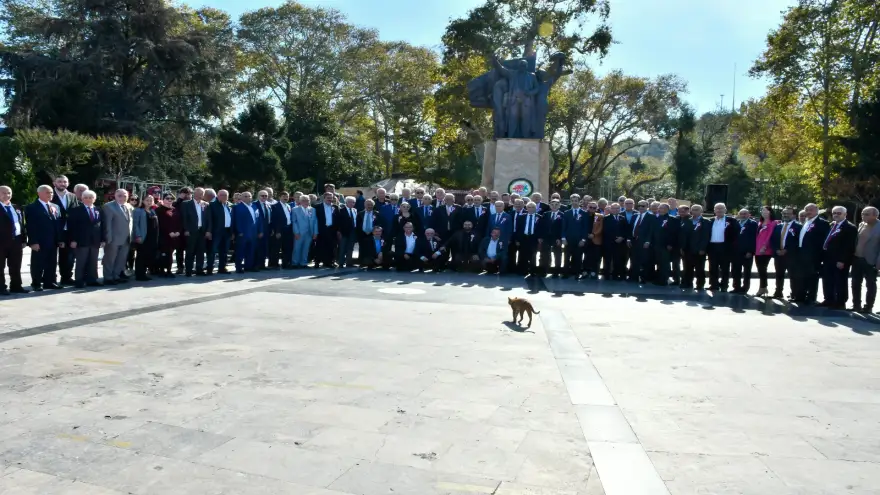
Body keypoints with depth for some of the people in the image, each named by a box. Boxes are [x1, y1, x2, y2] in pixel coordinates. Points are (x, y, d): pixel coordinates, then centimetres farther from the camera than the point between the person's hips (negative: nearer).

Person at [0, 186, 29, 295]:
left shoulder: (16, 208, 15)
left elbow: (22, 224, 14)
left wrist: (24, 240, 7)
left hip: (16, 241, 5)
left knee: (16, 266, 11)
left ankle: (16, 286, 19)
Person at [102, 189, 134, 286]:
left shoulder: (130, 207, 12)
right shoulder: (109, 206, -7)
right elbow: (107, 224, -11)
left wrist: (131, 236, 5)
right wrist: (108, 238, -16)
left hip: (126, 239, 7)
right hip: (114, 239, -6)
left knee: (121, 260, 14)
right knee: (110, 260, 4)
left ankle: (116, 276, 24)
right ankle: (108, 278, 11)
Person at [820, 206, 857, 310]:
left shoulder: (850, 228, -11)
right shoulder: (831, 225, 15)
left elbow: (849, 246, -17)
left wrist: (842, 261, -21)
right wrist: (823, 256, 10)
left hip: (840, 261, -8)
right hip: (828, 259, 8)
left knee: (840, 283, 2)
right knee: (828, 281, 14)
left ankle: (840, 303, 10)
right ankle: (829, 300, 24)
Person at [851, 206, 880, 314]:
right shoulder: (861, 225, 9)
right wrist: (851, 256, 8)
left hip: (870, 261, -6)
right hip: (857, 259, 6)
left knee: (870, 285, 5)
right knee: (856, 284, 10)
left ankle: (868, 307, 11)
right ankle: (856, 305, 20)